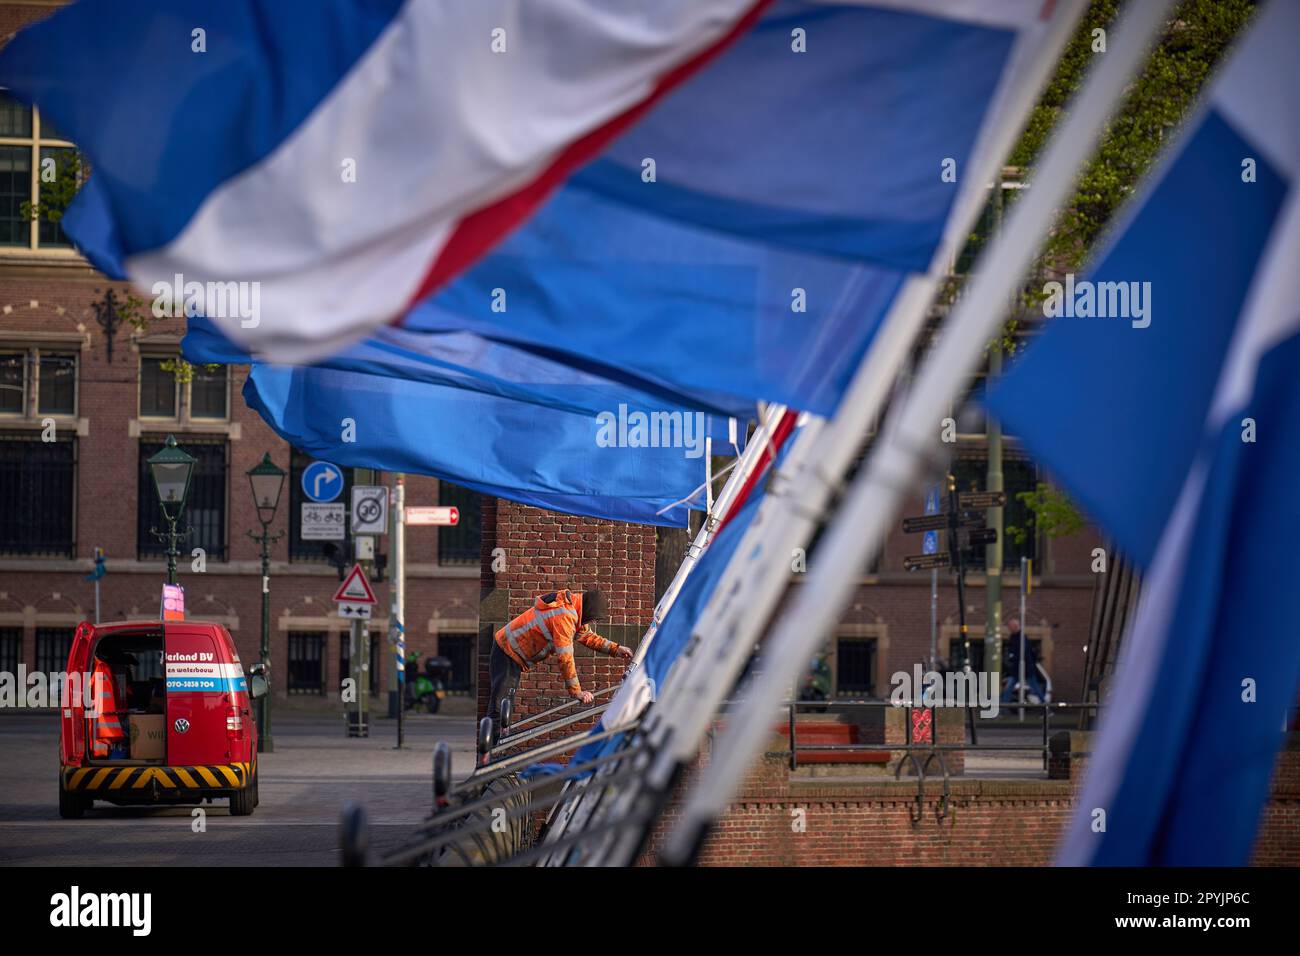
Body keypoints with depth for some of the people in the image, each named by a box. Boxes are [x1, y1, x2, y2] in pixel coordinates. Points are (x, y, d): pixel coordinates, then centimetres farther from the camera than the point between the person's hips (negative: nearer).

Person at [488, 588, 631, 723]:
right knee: (500, 704, -18)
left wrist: (615, 649, 11)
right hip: (505, 651, -10)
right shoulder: (565, 616, -28)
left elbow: (587, 635, 20)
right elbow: (565, 658, -27)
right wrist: (576, 692, -22)